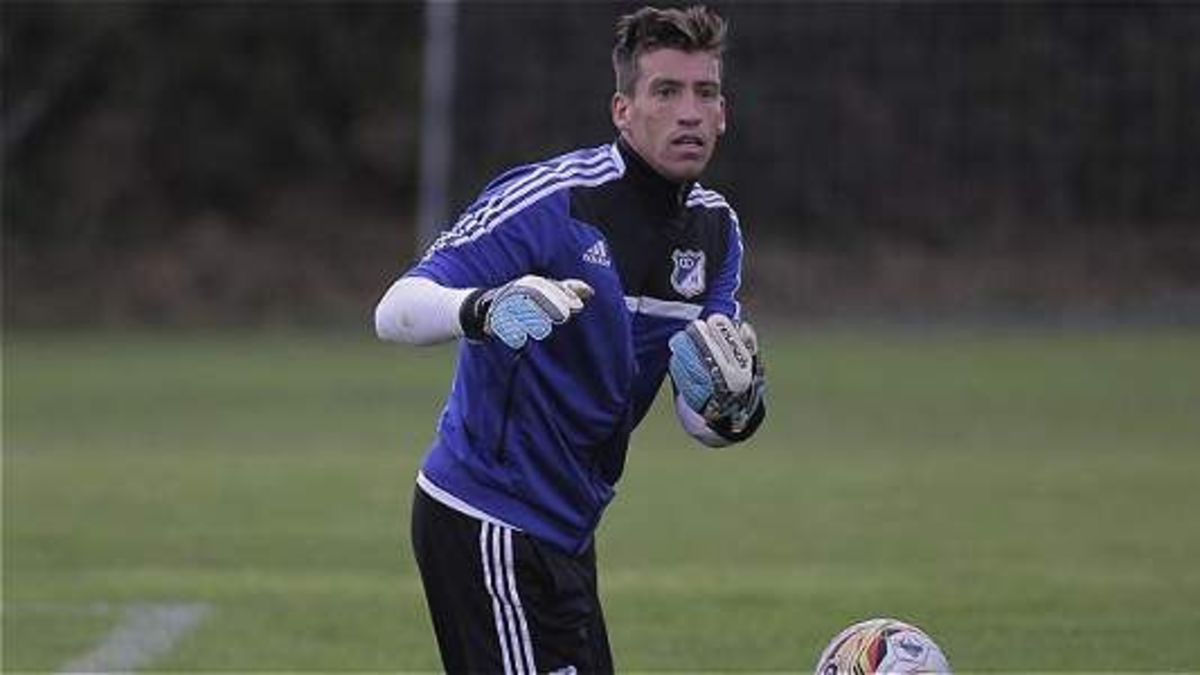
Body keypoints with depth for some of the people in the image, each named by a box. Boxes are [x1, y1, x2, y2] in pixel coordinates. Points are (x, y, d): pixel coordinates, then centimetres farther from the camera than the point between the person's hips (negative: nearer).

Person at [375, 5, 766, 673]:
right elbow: (394, 310, -22)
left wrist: (735, 404, -18)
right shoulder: (550, 199, -17)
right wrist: (481, 310, -43)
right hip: (487, 523, -9)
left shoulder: (716, 229, 7)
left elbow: (704, 421, 7)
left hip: (564, 532, 9)